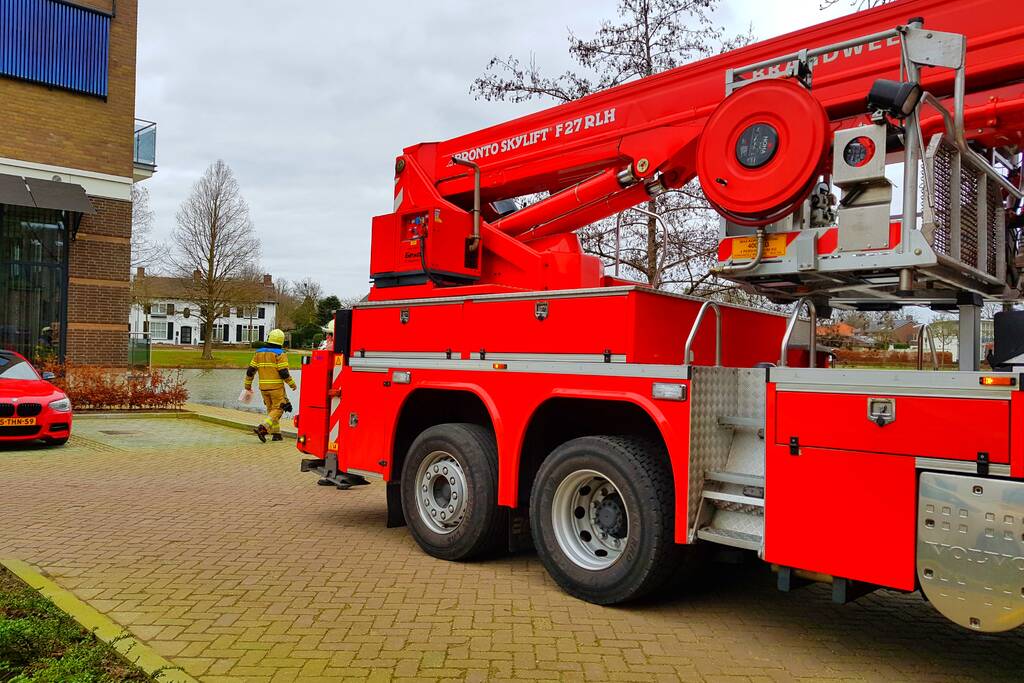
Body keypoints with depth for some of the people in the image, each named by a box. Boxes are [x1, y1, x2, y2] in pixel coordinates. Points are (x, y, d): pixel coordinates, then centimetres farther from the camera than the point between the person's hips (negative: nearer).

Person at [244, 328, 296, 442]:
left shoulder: (259, 352, 8)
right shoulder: (280, 354, -9)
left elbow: (250, 370, 8)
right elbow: (284, 373, -14)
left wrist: (248, 384, 19)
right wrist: (292, 384, -1)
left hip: (263, 386, 6)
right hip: (276, 386, -6)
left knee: (271, 409, 16)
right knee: (278, 409, 0)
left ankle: (276, 434, 16)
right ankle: (262, 428, -17)